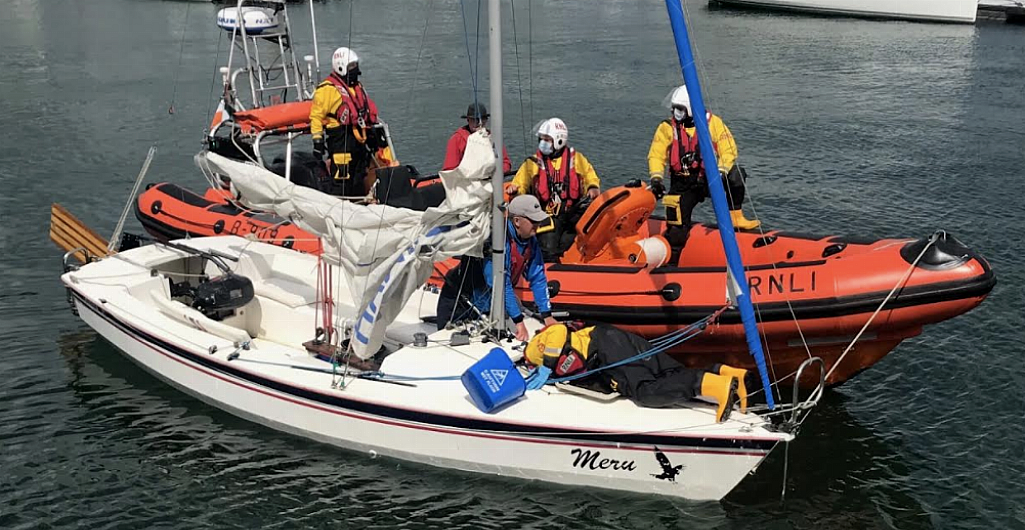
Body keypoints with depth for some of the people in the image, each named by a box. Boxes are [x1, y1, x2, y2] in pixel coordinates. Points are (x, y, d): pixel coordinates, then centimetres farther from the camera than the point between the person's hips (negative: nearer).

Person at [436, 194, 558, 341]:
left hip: (487, 306, 7)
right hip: (459, 301, -7)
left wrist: (547, 316, -5)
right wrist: (518, 321, -34)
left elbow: (538, 278, 0)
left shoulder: (531, 241, -6)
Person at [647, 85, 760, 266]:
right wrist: (656, 178, -19)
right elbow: (656, 155, -3)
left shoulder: (713, 122, -1)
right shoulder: (667, 128, 1)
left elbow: (728, 149, -7)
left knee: (735, 175, -27)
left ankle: (736, 218, -12)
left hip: (709, 178, 0)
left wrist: (721, 172, -24)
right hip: (683, 186, 0)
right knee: (677, 228, -9)